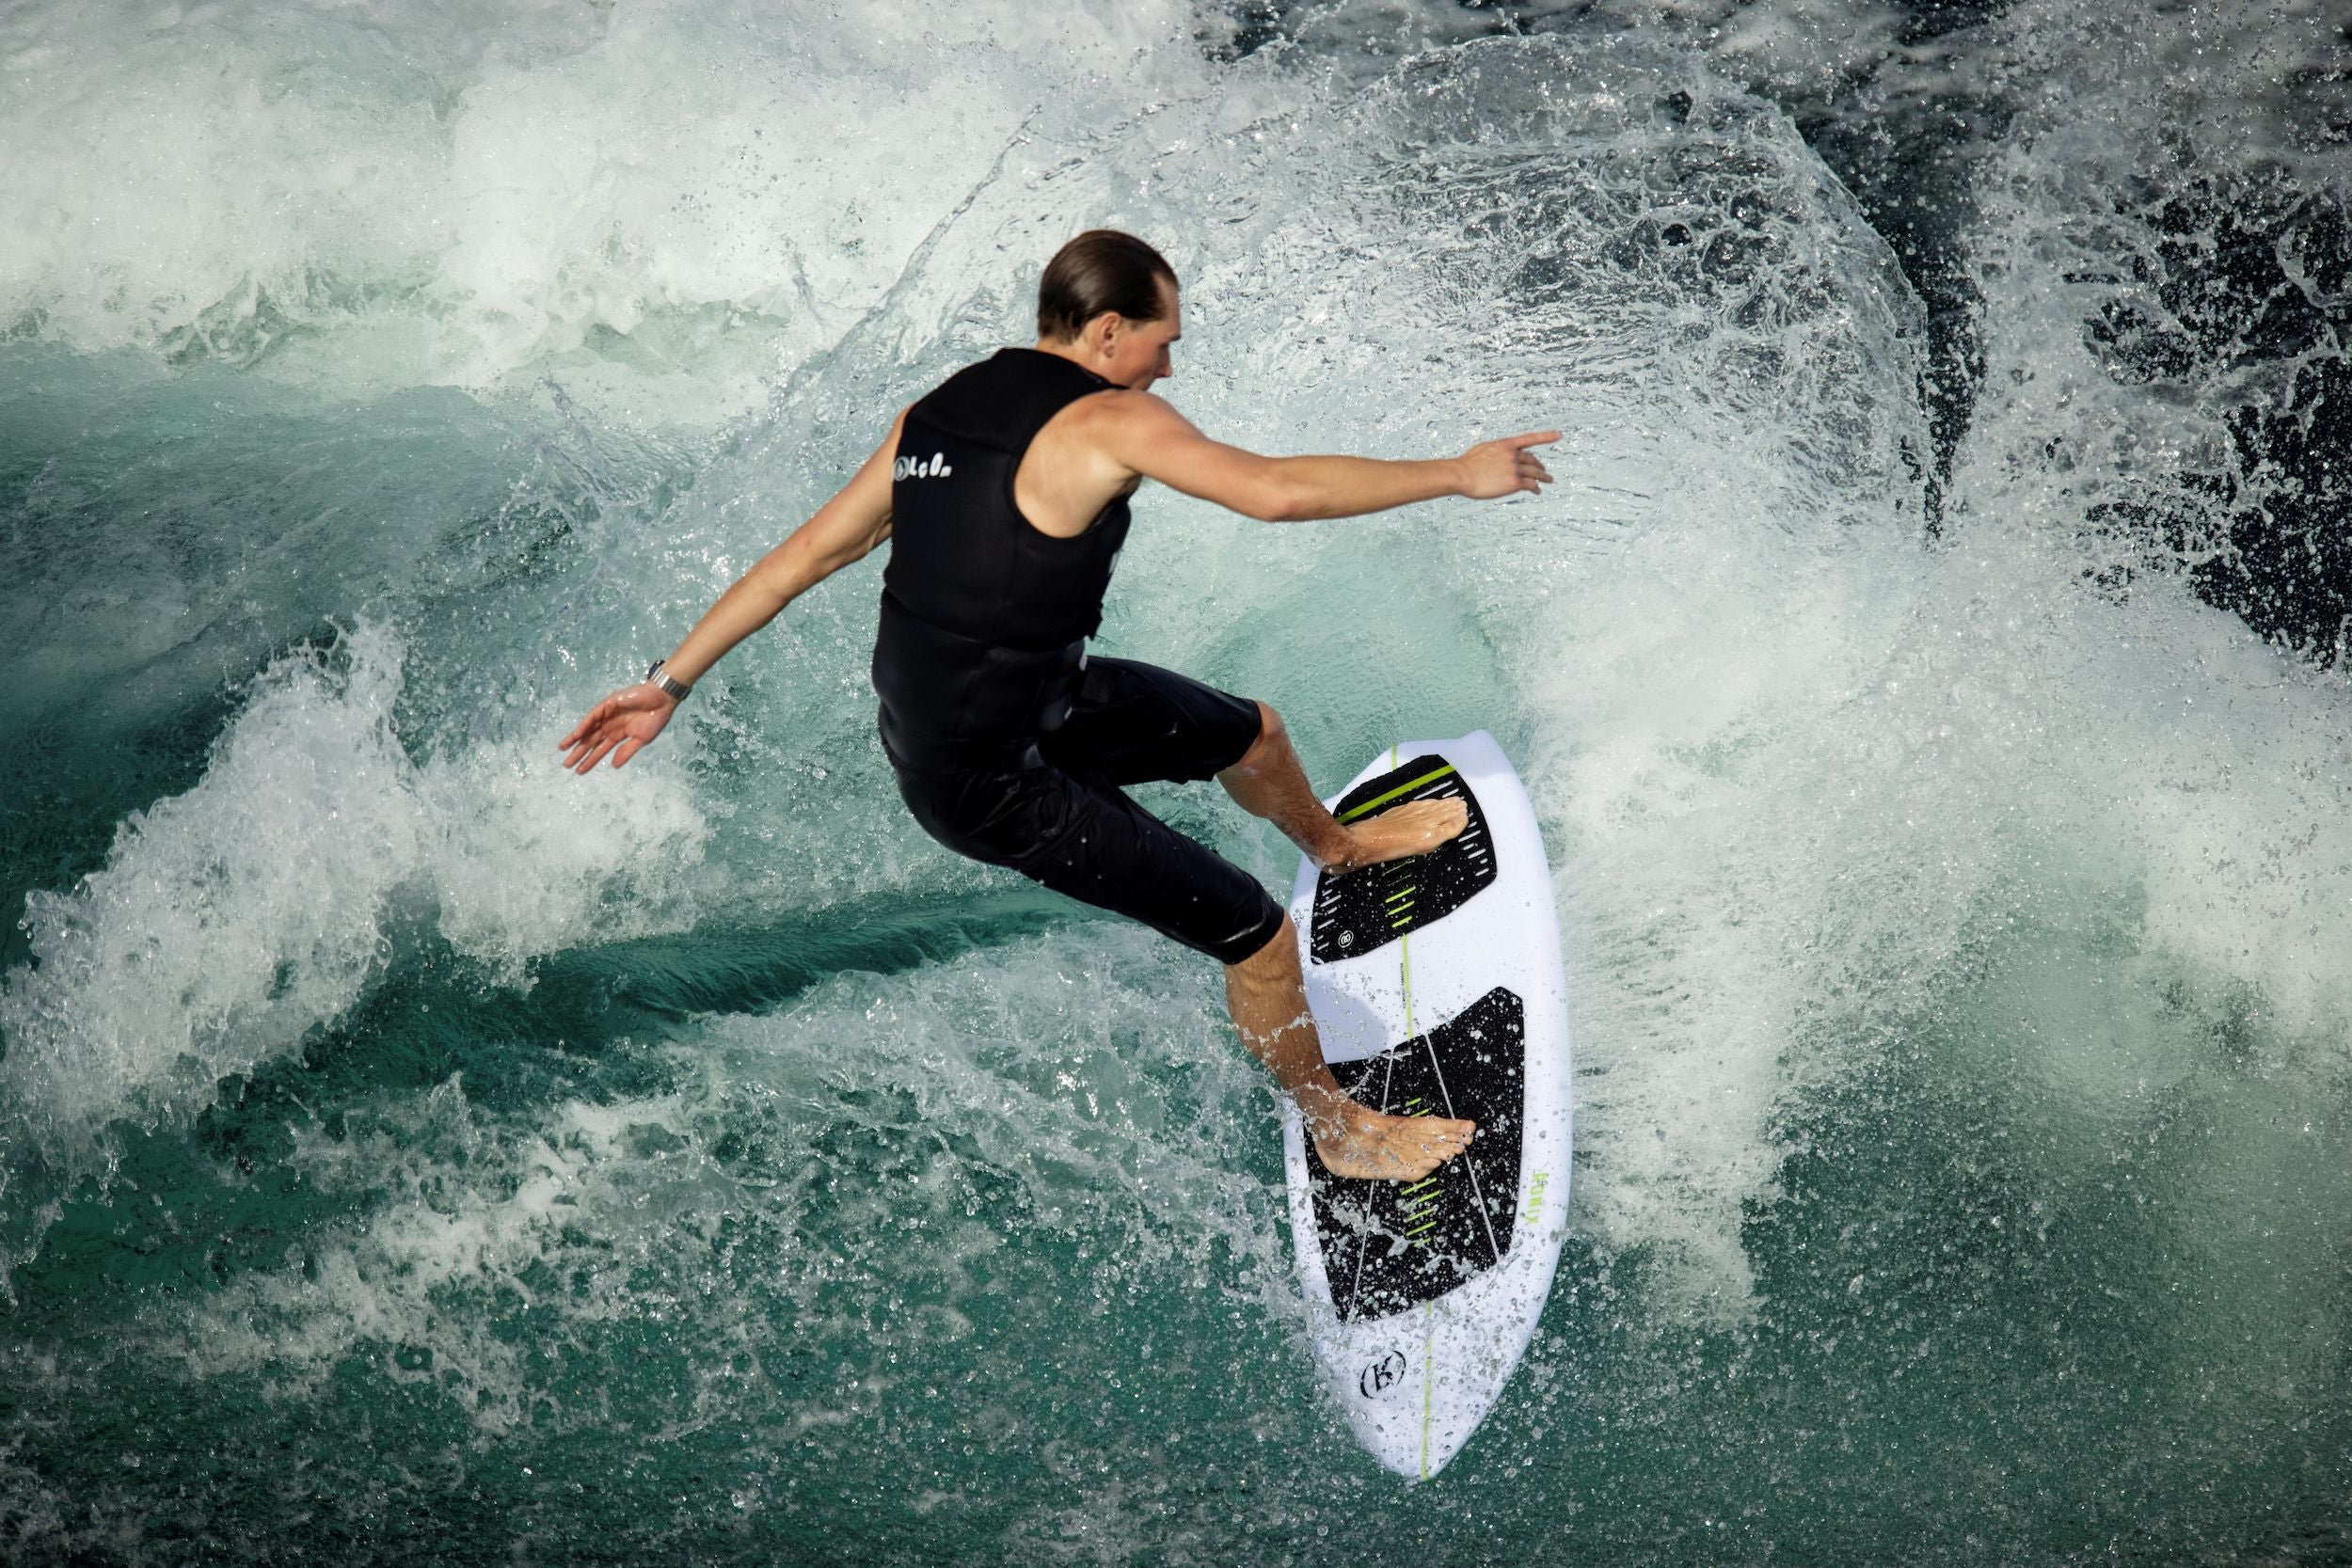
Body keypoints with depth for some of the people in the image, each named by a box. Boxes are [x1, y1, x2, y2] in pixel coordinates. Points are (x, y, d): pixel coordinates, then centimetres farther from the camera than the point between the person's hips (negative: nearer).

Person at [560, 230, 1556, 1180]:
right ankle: (1342, 1132, 24)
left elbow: (804, 555, 5)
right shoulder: (1107, 424, -21)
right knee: (1255, 934, 2)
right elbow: (1278, 492, -31)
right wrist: (1457, 475, -20)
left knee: (1250, 732, 26)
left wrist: (668, 683, 9)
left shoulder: (936, 413, 3)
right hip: (990, 784, -9)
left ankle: (1335, 846, 59)